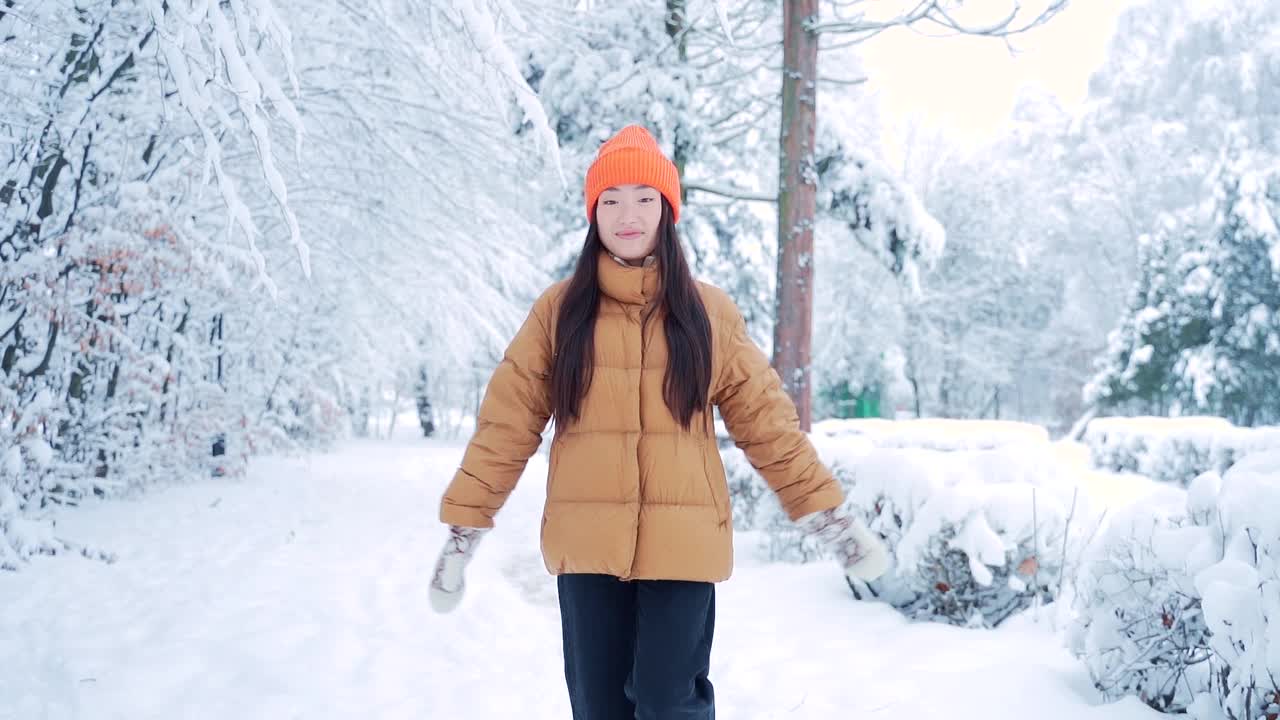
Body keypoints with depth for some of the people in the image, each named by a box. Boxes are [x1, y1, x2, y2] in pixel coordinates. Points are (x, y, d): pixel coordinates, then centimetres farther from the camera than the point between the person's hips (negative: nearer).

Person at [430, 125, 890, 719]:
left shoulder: (710, 312, 5)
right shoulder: (559, 311, 4)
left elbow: (766, 422, 6)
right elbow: (507, 425, 3)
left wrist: (829, 514, 3)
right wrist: (463, 526, -1)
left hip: (682, 545, -1)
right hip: (587, 546, 1)